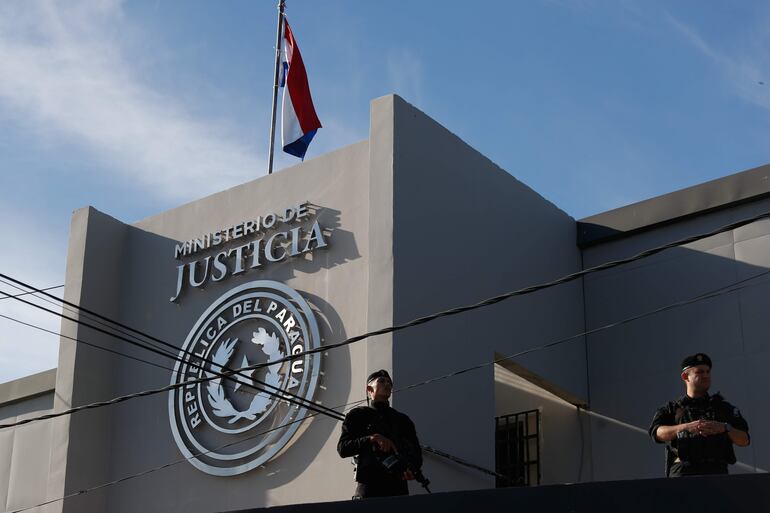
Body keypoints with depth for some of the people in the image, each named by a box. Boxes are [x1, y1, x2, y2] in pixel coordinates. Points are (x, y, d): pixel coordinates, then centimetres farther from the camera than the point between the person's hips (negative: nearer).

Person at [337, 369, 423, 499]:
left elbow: (417, 454, 19)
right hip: (369, 483, -2)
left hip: (397, 484, 3)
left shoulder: (403, 420, 24)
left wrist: (411, 469, -4)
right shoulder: (357, 415, 14)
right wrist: (372, 439, -13)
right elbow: (342, 449, 1)